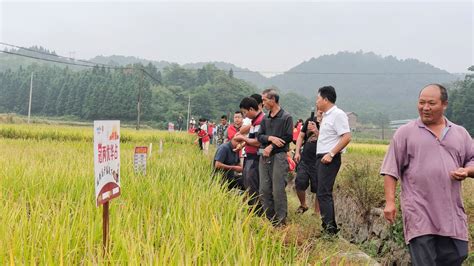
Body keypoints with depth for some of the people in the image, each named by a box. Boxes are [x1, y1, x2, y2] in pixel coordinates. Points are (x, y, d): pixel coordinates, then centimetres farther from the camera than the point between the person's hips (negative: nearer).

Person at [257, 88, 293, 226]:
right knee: (264, 190, 5)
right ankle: (270, 219, 16)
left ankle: (281, 221, 2)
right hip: (264, 156, 6)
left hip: (279, 156, -6)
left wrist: (272, 146, -10)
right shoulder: (265, 119, 17)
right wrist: (270, 138, -11)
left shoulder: (286, 117, -1)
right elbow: (259, 136, 9)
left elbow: (288, 137, -8)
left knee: (278, 190, -7)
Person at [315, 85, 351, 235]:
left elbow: (346, 137, -20)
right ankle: (331, 226, 21)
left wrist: (331, 154, -23)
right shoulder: (326, 115, 18)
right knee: (323, 193, 13)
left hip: (329, 159, -10)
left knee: (323, 193, -12)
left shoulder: (338, 115, -11)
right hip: (321, 157, 10)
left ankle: (329, 227, -8)